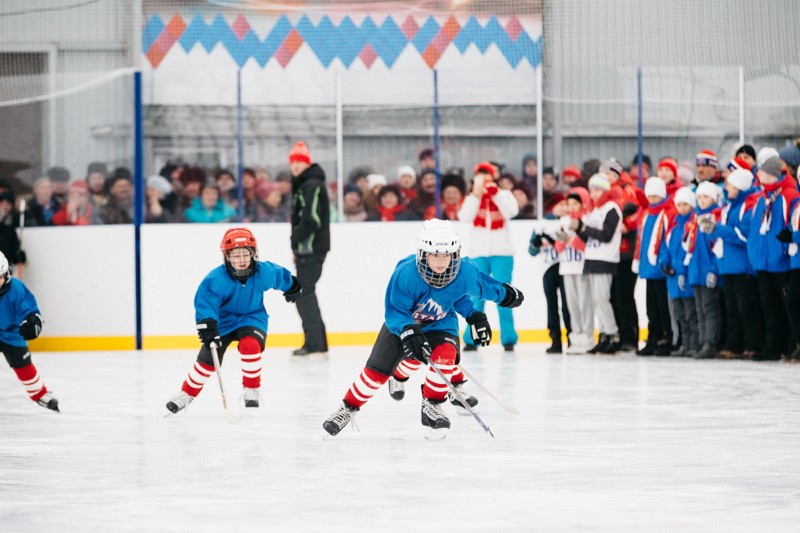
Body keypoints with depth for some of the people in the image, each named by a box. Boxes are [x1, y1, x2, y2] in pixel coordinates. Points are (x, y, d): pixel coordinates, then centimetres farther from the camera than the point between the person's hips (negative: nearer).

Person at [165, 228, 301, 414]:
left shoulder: (264, 272, -19)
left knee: (250, 345, -29)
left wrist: (292, 286, 24)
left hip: (252, 317, 0)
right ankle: (187, 393, 19)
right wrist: (206, 327, -44)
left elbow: (280, 276, 3)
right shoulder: (216, 280, -29)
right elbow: (205, 302, -32)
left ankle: (252, 389, -8)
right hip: (223, 321, 0)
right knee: (208, 358, -3)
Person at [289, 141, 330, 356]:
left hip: (312, 249, -11)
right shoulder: (301, 185, 18)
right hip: (306, 248, 11)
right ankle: (318, 341, 18)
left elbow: (312, 219, -23)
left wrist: (295, 238, -13)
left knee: (304, 294, -11)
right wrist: (297, 249, 17)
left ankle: (314, 342, -11)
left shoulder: (312, 185, -15)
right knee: (305, 294, 14)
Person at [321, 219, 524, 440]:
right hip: (402, 323, -1)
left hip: (440, 324, 1)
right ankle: (348, 408, 20)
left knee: (445, 354, -29)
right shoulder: (406, 274, -35)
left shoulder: (465, 271, -27)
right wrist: (408, 332, -45)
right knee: (376, 370, -2)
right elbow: (394, 311, -29)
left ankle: (431, 406, -9)